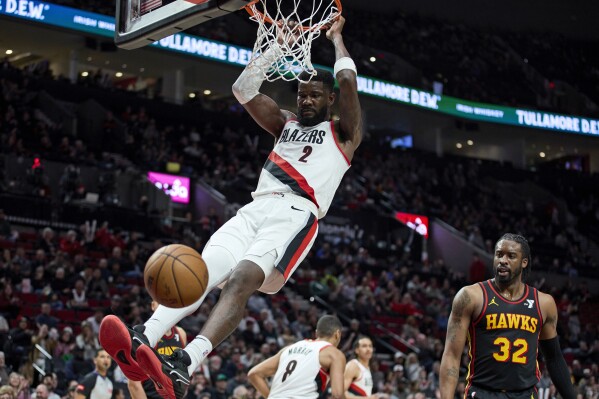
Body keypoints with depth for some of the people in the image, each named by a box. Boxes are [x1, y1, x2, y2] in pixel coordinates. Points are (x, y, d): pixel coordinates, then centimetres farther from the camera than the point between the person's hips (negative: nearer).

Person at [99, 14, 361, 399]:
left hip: (296, 214, -6)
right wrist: (280, 44, 24)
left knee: (242, 279, -32)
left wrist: (336, 37, 21)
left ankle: (183, 367, -52)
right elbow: (244, 89, 23)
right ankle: (142, 341, -47)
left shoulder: (342, 133, 16)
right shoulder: (285, 123, 32)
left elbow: (348, 81, 2)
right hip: (254, 209, 6)